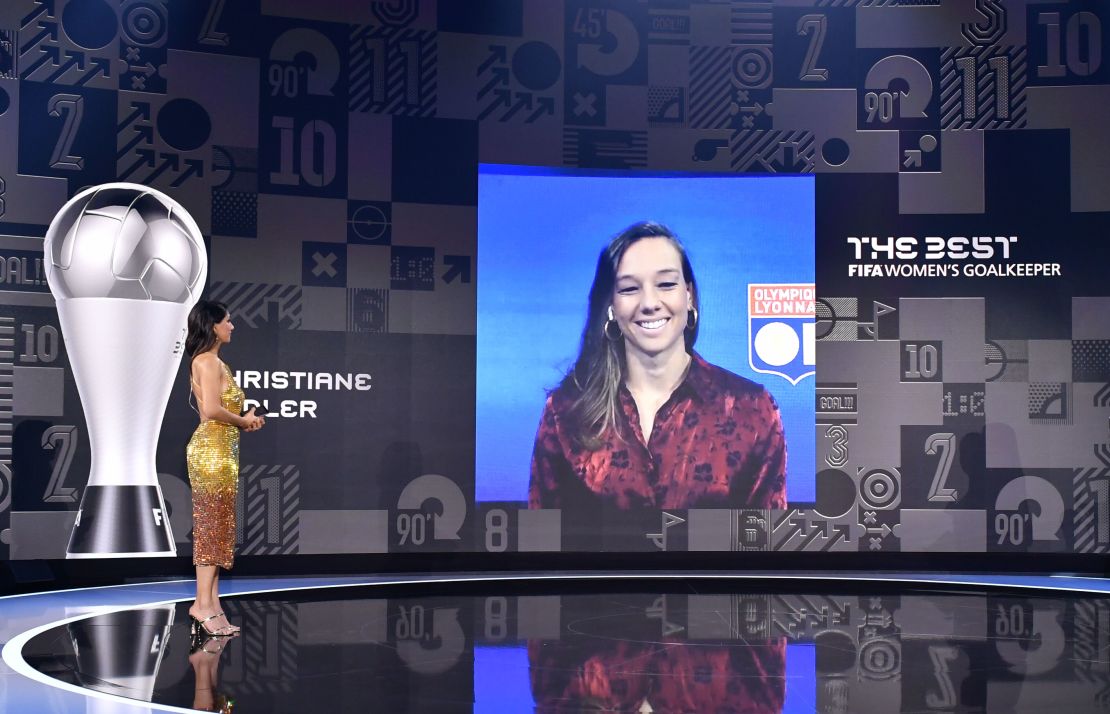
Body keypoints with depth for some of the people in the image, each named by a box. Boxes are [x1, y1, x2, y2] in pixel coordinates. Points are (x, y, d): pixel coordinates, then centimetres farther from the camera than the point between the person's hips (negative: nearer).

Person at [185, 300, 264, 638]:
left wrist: (244, 421, 5)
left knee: (214, 528, 8)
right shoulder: (209, 361, -11)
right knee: (214, 526, -8)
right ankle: (204, 604, -8)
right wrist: (243, 421, -7)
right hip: (212, 450, -10)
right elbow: (212, 410, -21)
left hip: (219, 451, 10)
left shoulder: (212, 362, 19)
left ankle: (210, 605, 9)